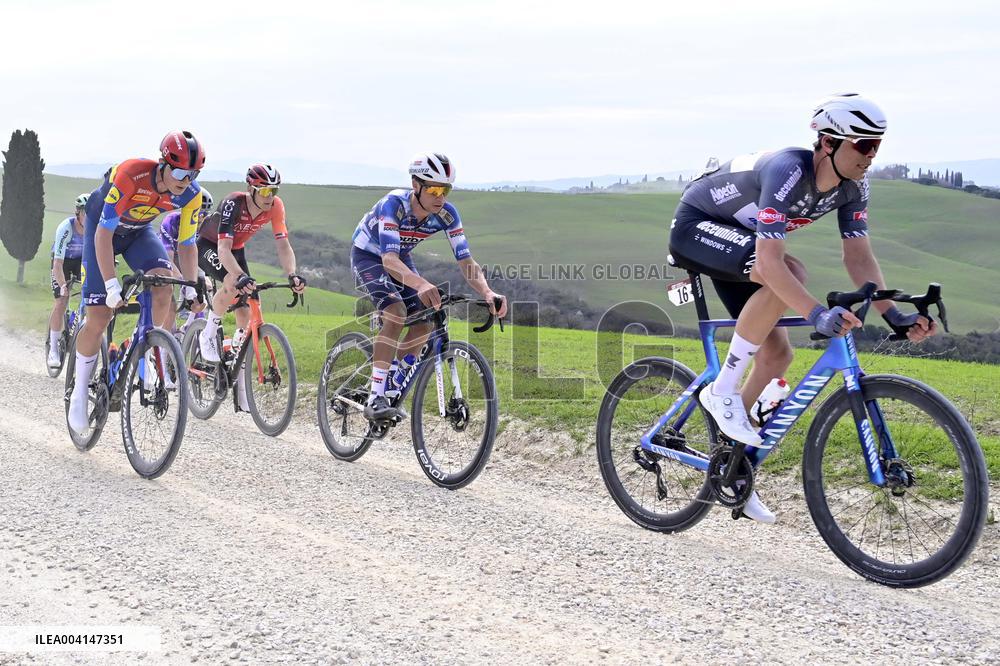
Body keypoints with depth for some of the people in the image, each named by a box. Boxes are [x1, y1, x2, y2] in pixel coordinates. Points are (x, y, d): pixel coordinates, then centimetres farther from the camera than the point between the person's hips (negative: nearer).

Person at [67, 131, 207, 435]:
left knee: (164, 282, -27)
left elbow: (186, 244, -10)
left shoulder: (190, 194, -23)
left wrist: (191, 287, -20)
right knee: (98, 319, -10)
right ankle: (79, 393, 9)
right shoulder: (131, 174, -38)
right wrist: (111, 284, -41)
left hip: (139, 232, 4)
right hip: (103, 229, -4)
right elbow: (103, 233, -35)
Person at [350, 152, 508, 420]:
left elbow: (466, 261, -25)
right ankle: (375, 399, -27)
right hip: (367, 255, -6)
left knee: (423, 324, -9)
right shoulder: (393, 204, -37)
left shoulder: (447, 214, -23)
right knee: (397, 314, -28)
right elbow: (389, 260, -48)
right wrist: (422, 285, -66)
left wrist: (488, 293, -44)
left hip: (400, 259, 6)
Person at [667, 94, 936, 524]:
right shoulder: (788, 172, -35)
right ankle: (721, 391, -21)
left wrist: (895, 316, -22)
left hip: (734, 238, 8)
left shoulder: (852, 186, -11)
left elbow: (858, 256, -10)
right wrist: (817, 314, -52)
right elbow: (769, 261, -42)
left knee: (776, 354, 1)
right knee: (791, 273, -33)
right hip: (695, 228, -8)